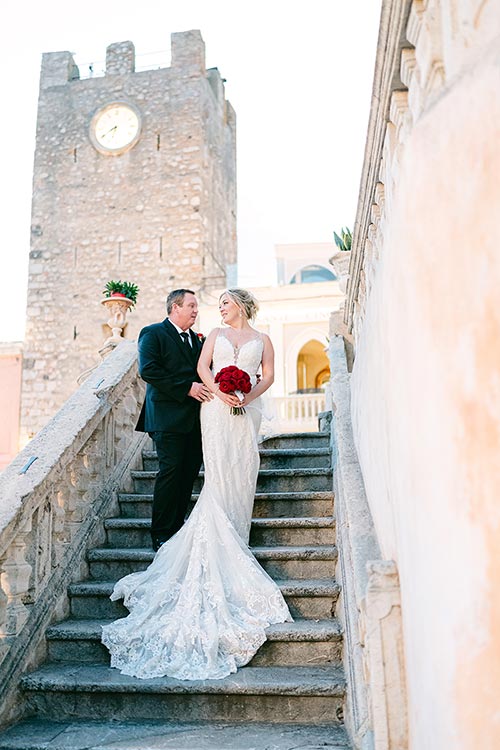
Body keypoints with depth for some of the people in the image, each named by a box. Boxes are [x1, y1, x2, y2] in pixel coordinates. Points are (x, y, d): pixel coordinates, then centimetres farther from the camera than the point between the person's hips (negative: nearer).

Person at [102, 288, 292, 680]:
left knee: (242, 472, -2)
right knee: (219, 472, -9)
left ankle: (232, 538, 7)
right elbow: (202, 367, 8)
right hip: (217, 408, 0)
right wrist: (219, 390, -11)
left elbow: (269, 375, 7)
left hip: (247, 410, 1)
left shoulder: (261, 339, 14)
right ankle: (223, 543, -7)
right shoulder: (216, 335, 17)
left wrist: (248, 396, -11)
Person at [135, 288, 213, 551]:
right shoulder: (153, 333, -2)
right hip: (169, 416, -7)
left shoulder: (195, 339, 22)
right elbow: (148, 370, -15)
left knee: (190, 473, 7)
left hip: (193, 418, 8)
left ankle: (177, 529, 17)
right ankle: (161, 536, -1)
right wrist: (186, 388, -18)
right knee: (171, 471, -9)